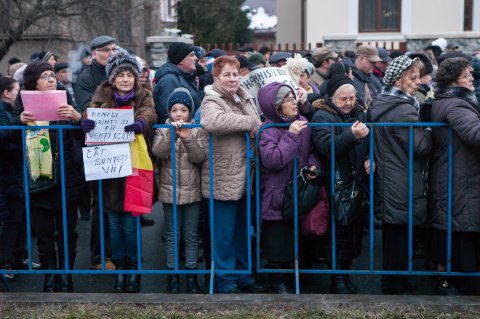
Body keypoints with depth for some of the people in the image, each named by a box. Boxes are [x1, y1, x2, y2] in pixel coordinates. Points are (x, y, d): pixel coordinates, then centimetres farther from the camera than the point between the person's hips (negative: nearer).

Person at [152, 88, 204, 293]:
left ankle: (191, 275, 15)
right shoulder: (163, 130, 3)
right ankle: (173, 275, 14)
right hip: (170, 190, 0)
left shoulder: (196, 130, 2)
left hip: (192, 190, 0)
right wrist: (171, 134, -29)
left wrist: (187, 137, -24)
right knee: (172, 235, 6)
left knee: (191, 235, 7)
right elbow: (158, 152, -15)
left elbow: (200, 157, -11)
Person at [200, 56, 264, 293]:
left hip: (244, 178, 8)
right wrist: (249, 123, -26)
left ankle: (243, 275, 31)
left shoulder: (245, 98, 13)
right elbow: (214, 120, -36)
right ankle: (225, 281, 13)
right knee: (224, 234, 1)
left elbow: (257, 128, 28)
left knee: (243, 231, 18)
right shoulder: (212, 101, -12)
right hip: (223, 180, -8)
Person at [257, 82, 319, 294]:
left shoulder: (301, 122, 4)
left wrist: (312, 164, -5)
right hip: (276, 195, -6)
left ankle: (286, 274, 31)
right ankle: (277, 282, 17)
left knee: (293, 238, 15)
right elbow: (272, 160, -24)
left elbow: (310, 149, 15)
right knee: (277, 241, 2)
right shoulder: (268, 129, -15)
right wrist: (291, 135, -25)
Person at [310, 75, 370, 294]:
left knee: (355, 229, 9)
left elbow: (369, 144, 24)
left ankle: (345, 273, 22)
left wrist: (370, 158, 3)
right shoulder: (322, 117, -6)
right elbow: (327, 146, -22)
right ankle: (337, 279, 6)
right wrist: (352, 136, -36)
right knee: (338, 232, -4)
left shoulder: (359, 114, 13)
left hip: (358, 184, 6)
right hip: (335, 185, -6)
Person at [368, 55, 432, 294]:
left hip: (385, 182, 9)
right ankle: (396, 286, 8)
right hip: (404, 185, -9)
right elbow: (421, 146, -18)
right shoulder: (404, 110, -19)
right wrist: (429, 131, -3)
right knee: (401, 238, 0)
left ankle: (392, 282, 28)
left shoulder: (379, 105, 10)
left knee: (390, 236, 17)